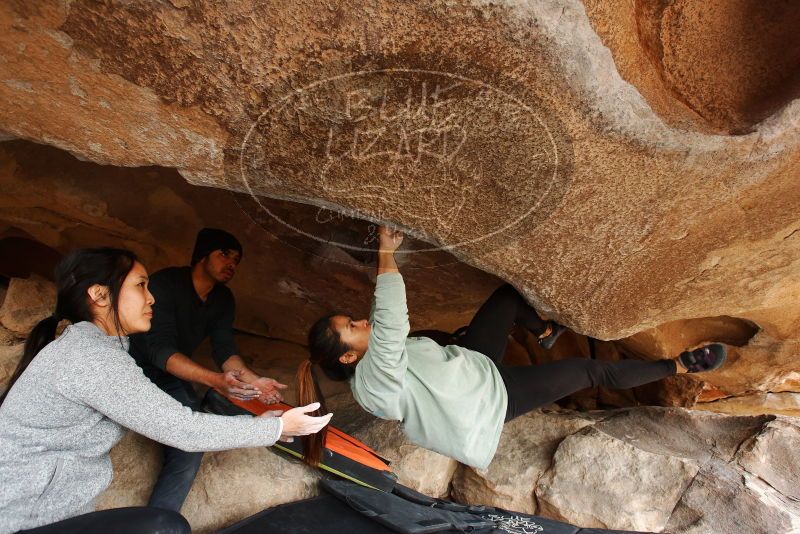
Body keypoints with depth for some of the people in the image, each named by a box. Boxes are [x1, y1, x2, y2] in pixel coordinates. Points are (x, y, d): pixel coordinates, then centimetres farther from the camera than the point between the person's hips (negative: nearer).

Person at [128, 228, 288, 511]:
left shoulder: (223, 299, 1)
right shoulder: (166, 283, -20)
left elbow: (225, 349, -8)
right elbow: (160, 349, -29)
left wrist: (252, 380, -29)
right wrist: (216, 380, -44)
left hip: (172, 378, 4)